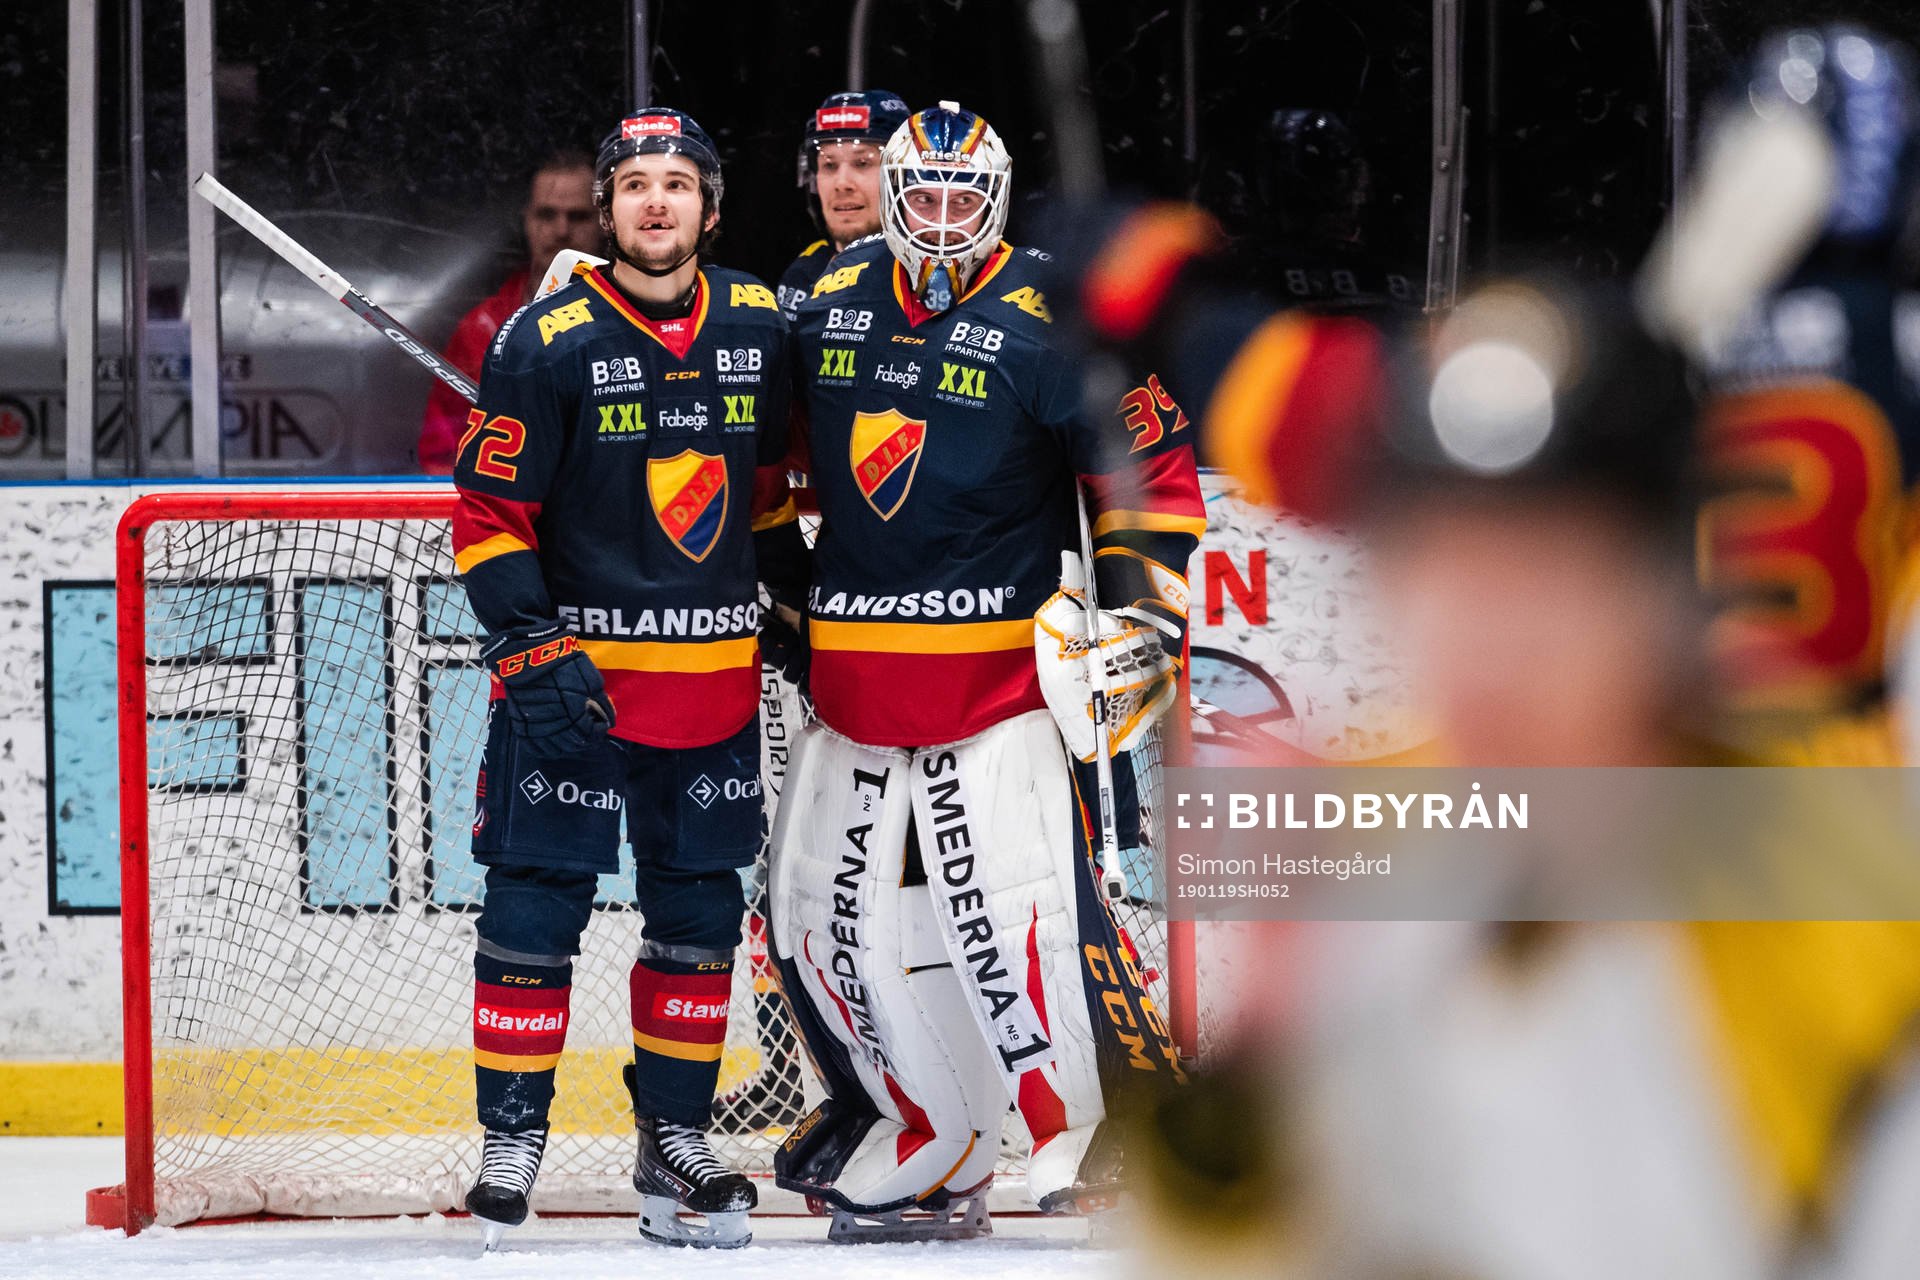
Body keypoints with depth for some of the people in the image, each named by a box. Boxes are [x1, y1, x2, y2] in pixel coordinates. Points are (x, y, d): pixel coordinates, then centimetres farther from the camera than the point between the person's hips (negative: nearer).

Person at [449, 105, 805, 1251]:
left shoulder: (760, 329, 4)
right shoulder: (548, 342, -10)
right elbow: (489, 514, -8)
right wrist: (533, 654, -16)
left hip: (715, 680, 4)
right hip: (575, 673, -4)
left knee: (700, 917, 9)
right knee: (535, 913, -4)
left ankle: (675, 1138, 19)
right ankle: (512, 1144, 5)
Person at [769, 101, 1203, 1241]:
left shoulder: (1051, 321, -5)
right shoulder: (827, 305, 10)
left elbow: (1148, 468, -3)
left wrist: (1145, 613, -9)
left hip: (1000, 665, -6)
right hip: (853, 666, 6)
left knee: (1020, 904, -18)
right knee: (826, 908, 7)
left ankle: (1121, 1143, -12)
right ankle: (931, 1158, 20)